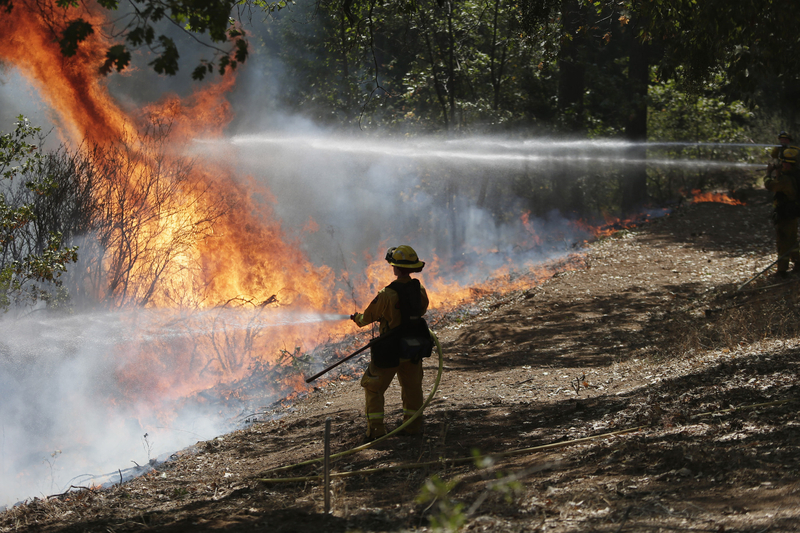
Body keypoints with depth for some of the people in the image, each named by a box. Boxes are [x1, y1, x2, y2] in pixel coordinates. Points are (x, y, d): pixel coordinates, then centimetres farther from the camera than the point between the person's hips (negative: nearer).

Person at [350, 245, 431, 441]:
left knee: (373, 387, 9)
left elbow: (369, 316, -9)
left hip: (391, 351, -5)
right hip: (414, 349, 5)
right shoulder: (420, 290, -5)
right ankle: (413, 426, 28)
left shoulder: (388, 295, -23)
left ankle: (376, 430, 6)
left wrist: (357, 318, 14)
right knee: (412, 387, 21)